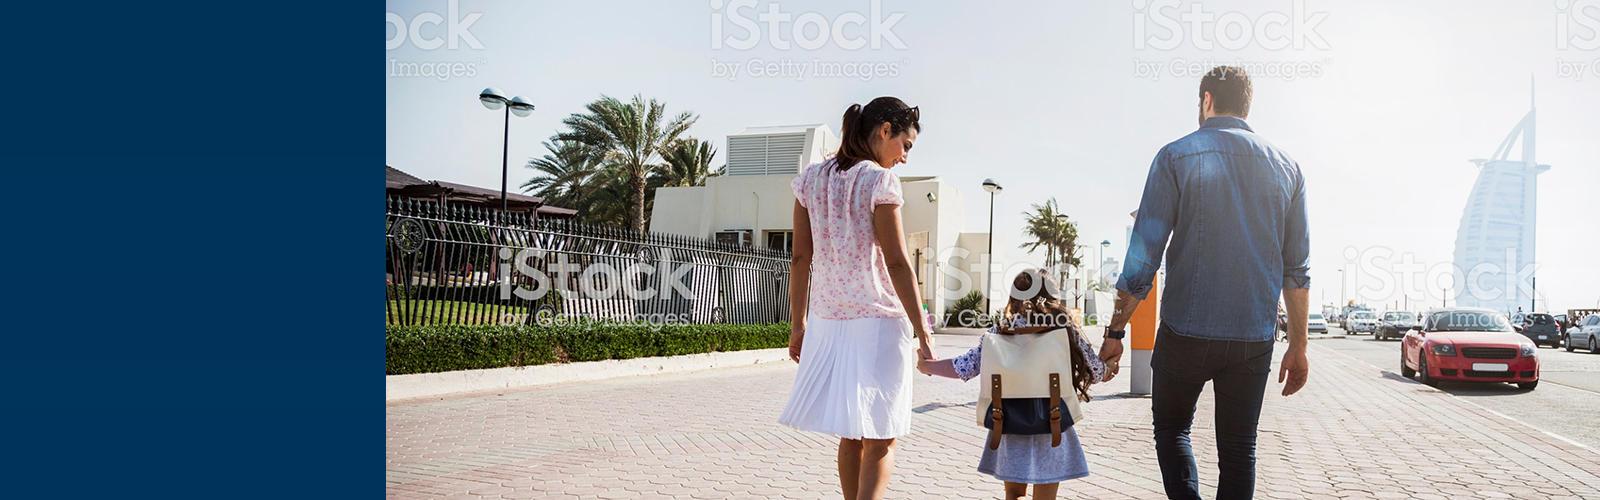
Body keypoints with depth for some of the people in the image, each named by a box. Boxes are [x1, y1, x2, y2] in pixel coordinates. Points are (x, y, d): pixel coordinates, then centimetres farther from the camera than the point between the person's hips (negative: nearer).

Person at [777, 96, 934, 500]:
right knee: (881, 441, 3)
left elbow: (800, 259, 8)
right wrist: (922, 332, -9)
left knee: (851, 436, 18)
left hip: (827, 320, 6)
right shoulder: (878, 181, -10)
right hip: (878, 320, -6)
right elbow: (897, 263, -13)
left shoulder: (811, 179, 7)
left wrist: (798, 324, 13)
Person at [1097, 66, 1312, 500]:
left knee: (1171, 430, 17)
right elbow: (1297, 268, 7)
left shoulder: (1176, 157, -3)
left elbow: (1142, 256, -8)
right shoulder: (1286, 167, 7)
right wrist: (1298, 346, 14)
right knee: (1238, 449, 12)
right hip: (1254, 338, 3)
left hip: (1187, 332, -3)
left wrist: (1115, 331, -1)